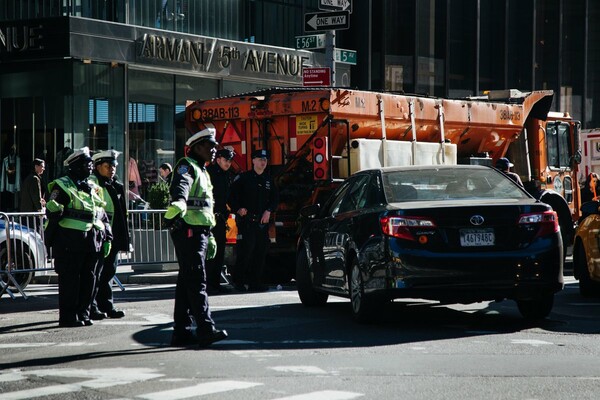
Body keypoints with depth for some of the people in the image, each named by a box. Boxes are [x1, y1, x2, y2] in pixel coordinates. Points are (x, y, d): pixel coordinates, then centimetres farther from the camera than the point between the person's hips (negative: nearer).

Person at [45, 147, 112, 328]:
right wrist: (55, 209, -30)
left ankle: (83, 313, 18)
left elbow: (103, 215, 23)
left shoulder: (93, 188, 19)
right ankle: (68, 317, 1)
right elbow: (51, 212, -7)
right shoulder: (62, 186, -2)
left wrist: (107, 238, 17)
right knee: (70, 279, -4)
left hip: (93, 243, 7)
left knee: (88, 279, 9)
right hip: (71, 242, -7)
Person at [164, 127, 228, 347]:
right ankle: (206, 329, -17)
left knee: (187, 283, 10)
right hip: (188, 231, -10)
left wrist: (209, 236, 34)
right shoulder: (186, 166, -6)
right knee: (196, 282, -12)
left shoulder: (202, 172, 24)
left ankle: (182, 331, 13)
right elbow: (180, 187, -30)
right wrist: (178, 203, -52)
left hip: (199, 232, 10)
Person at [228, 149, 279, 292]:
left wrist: (269, 211, 5)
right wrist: (238, 209, -12)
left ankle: (255, 283, 8)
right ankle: (238, 280, -1)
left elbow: (275, 197, 20)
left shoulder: (268, 179, 16)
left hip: (262, 221, 5)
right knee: (246, 250, -12)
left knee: (260, 252, 2)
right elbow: (232, 196, 1)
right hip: (246, 220, -5)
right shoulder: (243, 178, 0)